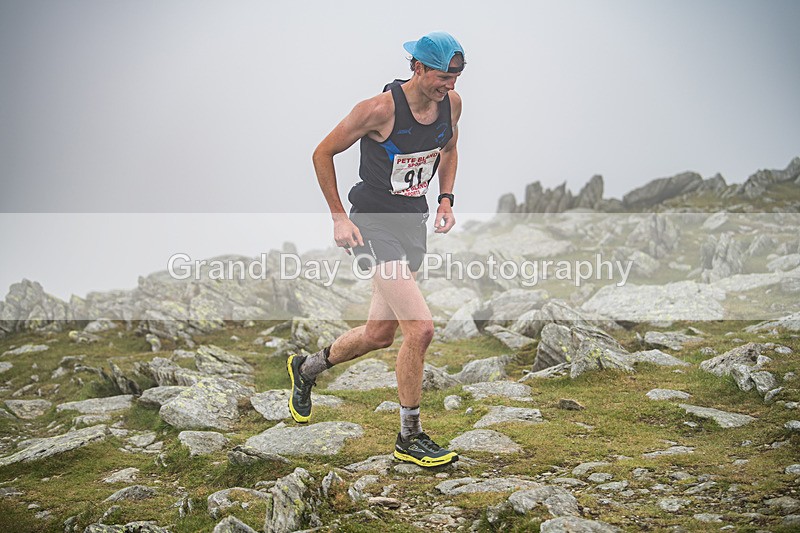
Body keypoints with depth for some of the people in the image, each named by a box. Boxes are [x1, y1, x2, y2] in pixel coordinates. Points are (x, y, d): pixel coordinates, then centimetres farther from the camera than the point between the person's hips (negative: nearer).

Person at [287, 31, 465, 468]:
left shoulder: (451, 103, -1)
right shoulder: (380, 109, -20)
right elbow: (323, 153, -9)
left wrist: (446, 198, 7)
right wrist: (338, 217, -11)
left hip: (414, 224, 8)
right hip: (374, 225, -7)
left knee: (379, 334, 15)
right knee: (420, 328, -18)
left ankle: (306, 369, 43)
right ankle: (409, 439, -2)